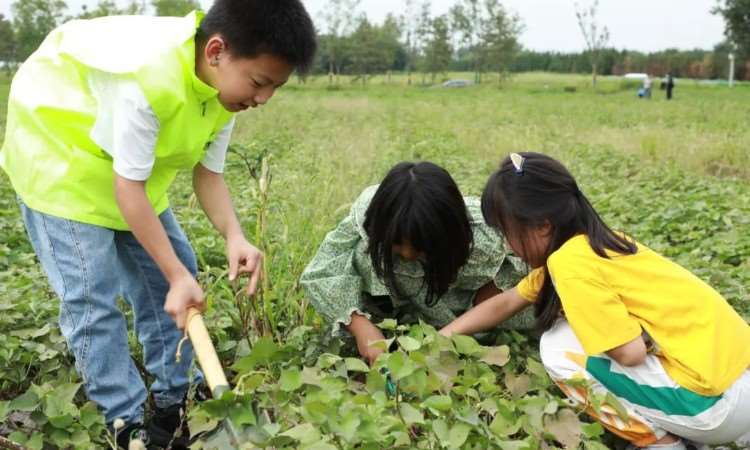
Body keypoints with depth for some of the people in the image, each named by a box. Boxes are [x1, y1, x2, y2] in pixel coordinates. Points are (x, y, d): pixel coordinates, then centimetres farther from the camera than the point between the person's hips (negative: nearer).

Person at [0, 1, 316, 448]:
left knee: (172, 271, 7)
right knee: (93, 295, -11)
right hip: (58, 151, -8)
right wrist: (177, 276, -29)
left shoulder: (224, 87, -13)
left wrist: (235, 238, -25)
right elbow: (128, 188, -30)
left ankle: (174, 403, 21)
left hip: (130, 171, 8)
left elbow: (208, 172, -8)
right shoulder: (148, 77, -38)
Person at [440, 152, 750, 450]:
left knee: (559, 350, -8)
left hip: (716, 400, -9)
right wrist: (442, 337, 20)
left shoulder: (571, 262, -19)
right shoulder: (589, 243, 9)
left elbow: (630, 352, -20)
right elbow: (506, 303, 19)